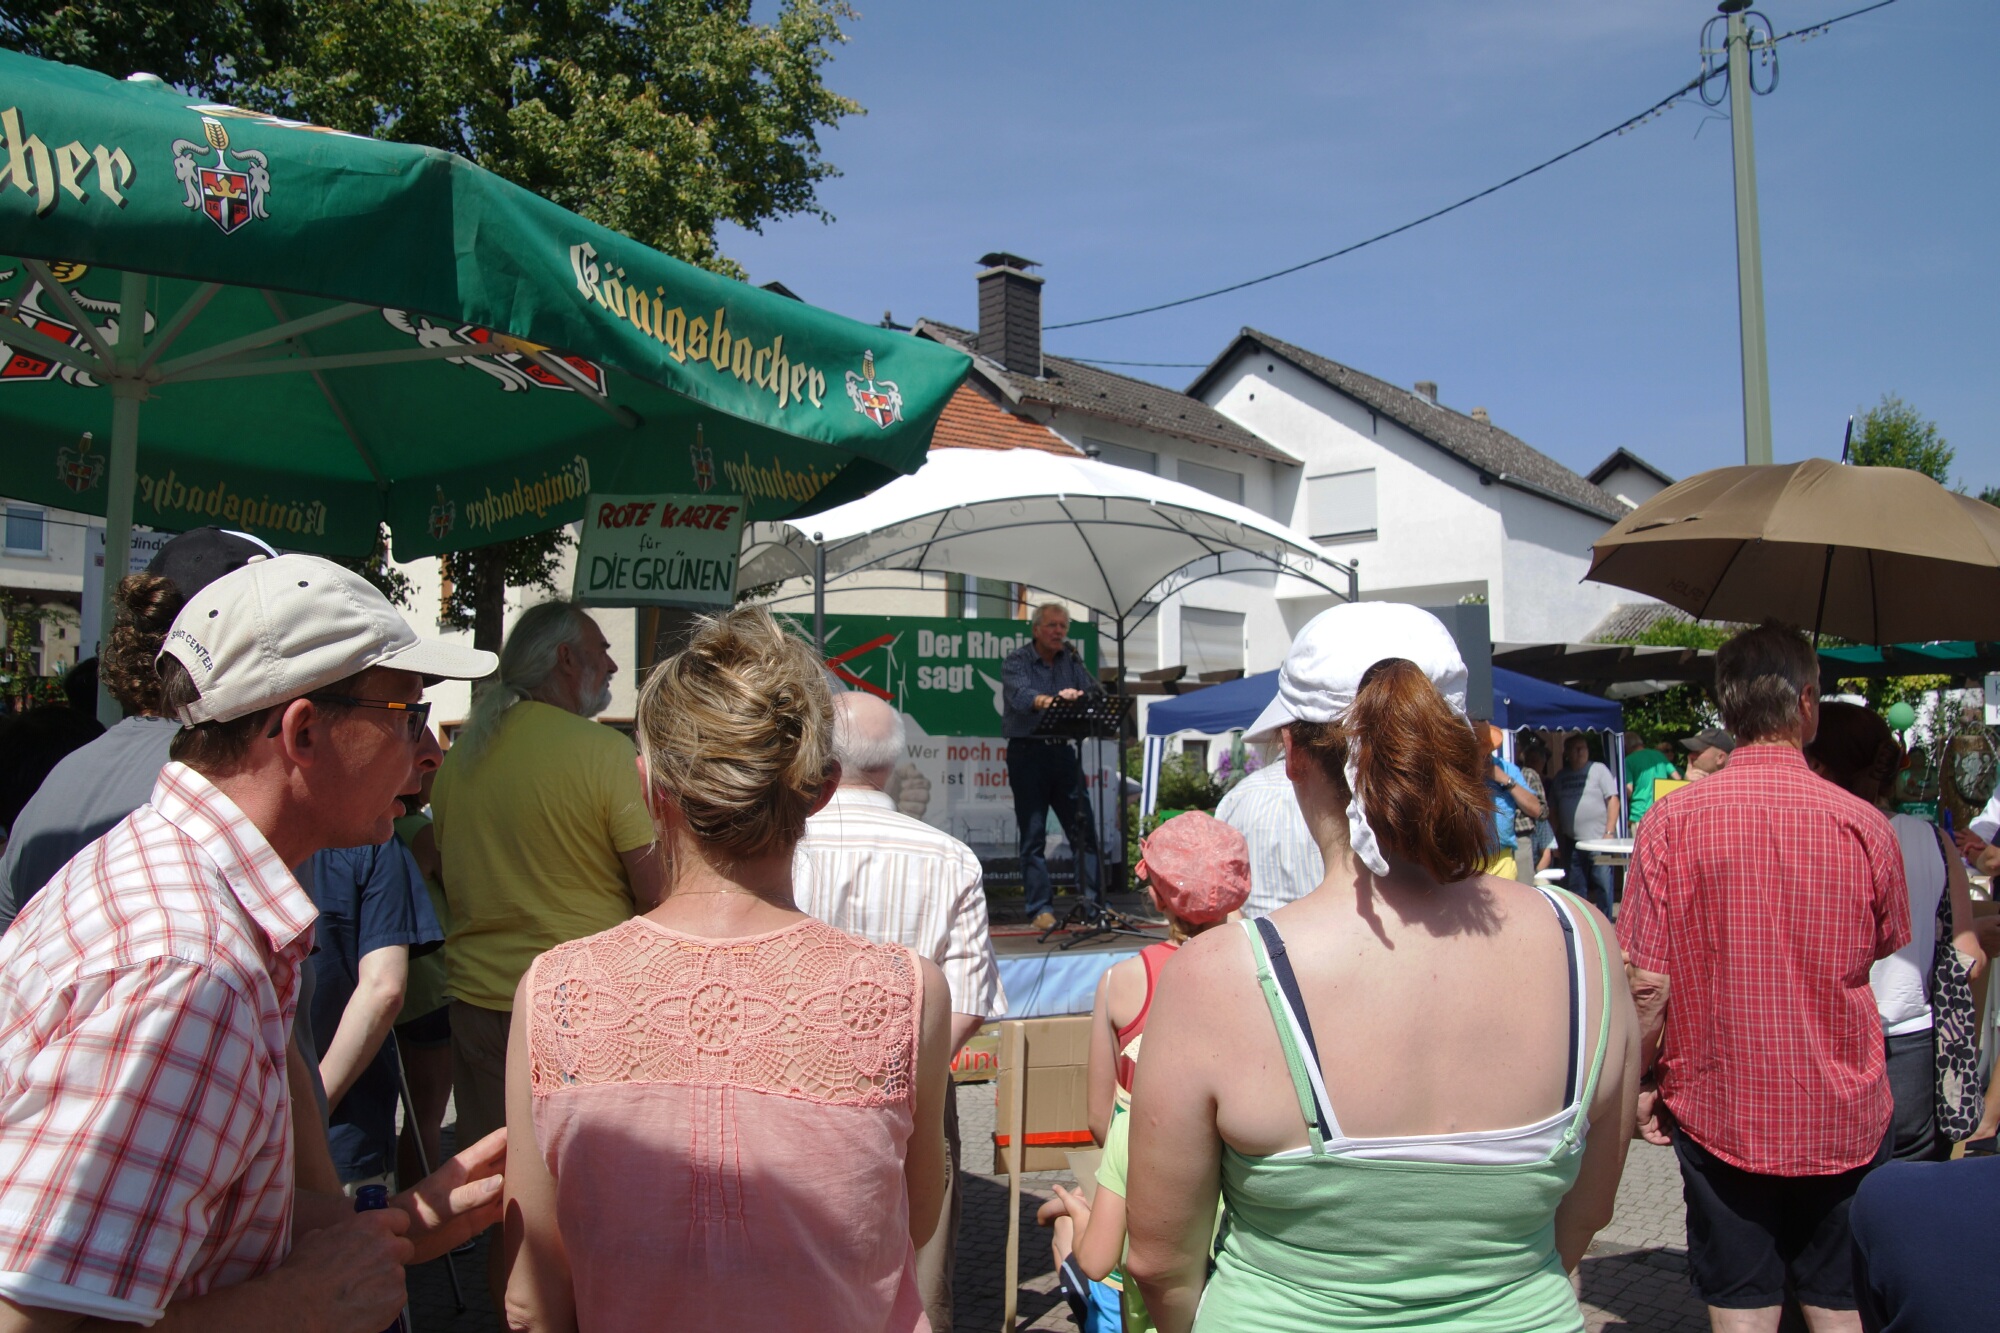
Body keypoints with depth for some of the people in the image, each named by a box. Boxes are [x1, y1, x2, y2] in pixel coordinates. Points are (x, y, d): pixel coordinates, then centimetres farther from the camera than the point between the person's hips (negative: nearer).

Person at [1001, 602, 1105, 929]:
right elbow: (1020, 695, -24)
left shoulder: (1071, 661, 11)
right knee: (1033, 835, -1)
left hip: (1063, 752, 4)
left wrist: (1083, 698, -26)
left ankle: (1095, 903, 11)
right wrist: (1053, 701, -43)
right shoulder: (1016, 662, -4)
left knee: (1083, 829, 4)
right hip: (1027, 752, -4)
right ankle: (1041, 908, 5)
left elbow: (1095, 691, -1)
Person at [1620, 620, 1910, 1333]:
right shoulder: (1865, 826, -10)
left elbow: (1647, 982, -13)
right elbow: (1888, 947, 10)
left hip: (1718, 1110, -1)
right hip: (1842, 1115, 1)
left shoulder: (1672, 820, -13)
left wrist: (1642, 1082, 1)